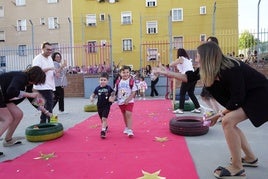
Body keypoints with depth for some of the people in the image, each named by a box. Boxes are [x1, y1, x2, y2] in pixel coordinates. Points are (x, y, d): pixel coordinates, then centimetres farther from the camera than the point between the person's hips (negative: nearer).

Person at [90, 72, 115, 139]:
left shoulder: (109, 88, -8)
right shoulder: (97, 88, -2)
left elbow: (113, 95, 1)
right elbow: (93, 95, 5)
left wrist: (112, 98, -20)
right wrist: (91, 98, -17)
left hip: (106, 106, -3)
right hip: (99, 106, 4)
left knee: (104, 118, -13)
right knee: (102, 119, 17)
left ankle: (103, 131, -8)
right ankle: (106, 126, 45)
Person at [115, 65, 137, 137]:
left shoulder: (131, 81, -11)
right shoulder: (118, 82, 0)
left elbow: (133, 92, -12)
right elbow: (115, 91, 8)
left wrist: (128, 100, -17)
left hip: (129, 101, -4)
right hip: (121, 102, 4)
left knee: (128, 114, -13)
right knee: (124, 115, 17)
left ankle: (130, 130, -8)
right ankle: (127, 128, 36)